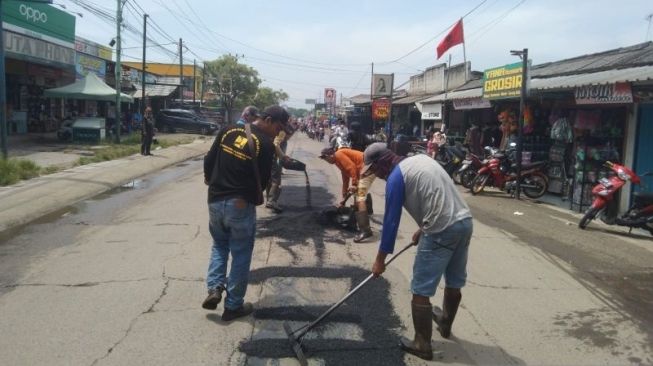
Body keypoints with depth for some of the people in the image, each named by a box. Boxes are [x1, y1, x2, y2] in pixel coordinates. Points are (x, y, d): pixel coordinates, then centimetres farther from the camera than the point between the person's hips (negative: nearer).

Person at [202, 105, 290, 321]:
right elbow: (262, 181, -8)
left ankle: (214, 288, 10)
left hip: (215, 200, 5)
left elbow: (209, 160, 8)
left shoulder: (228, 130, 3)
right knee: (241, 255, 9)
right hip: (241, 205, -5)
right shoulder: (266, 144, -12)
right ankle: (233, 306, 17)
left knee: (219, 245, 26)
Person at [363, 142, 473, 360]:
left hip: (442, 231, -9)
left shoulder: (395, 177, -7)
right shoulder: (421, 159, 17)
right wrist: (424, 227, 32)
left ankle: (422, 345, 10)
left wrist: (380, 260, -1)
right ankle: (445, 324, 45)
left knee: (421, 291, 2)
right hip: (464, 221, 9)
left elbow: (391, 220, -7)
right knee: (454, 283, 24)